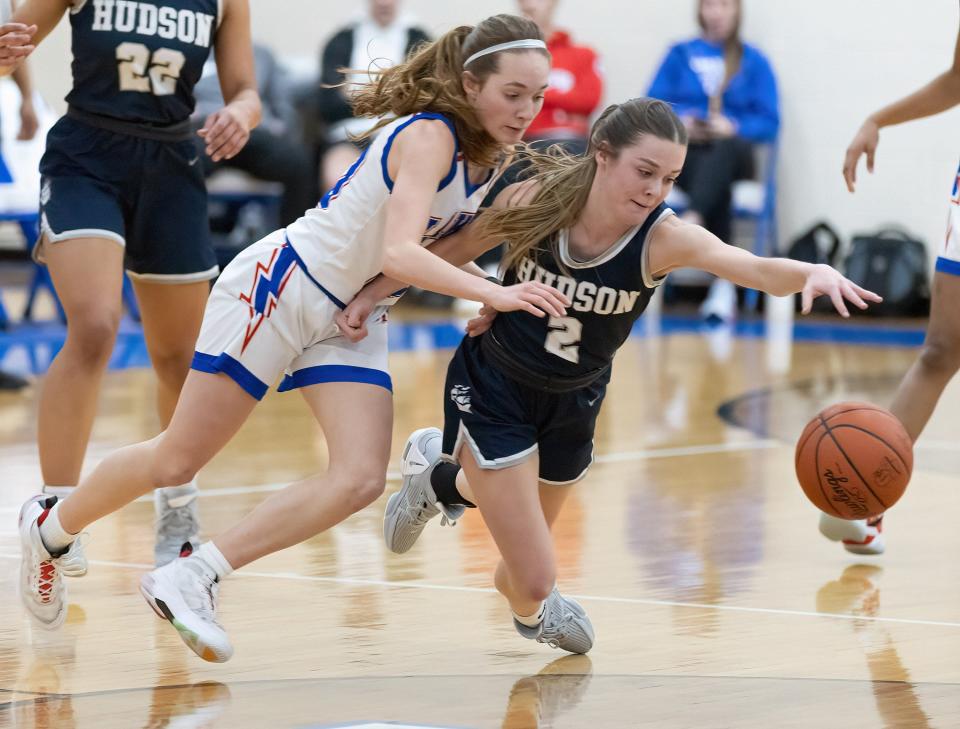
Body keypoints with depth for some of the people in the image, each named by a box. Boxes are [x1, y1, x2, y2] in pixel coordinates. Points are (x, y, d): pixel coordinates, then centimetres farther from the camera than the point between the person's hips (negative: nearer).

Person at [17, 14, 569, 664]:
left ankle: (191, 580, -6)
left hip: (354, 319, 8)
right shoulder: (429, 136, -24)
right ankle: (50, 526, 28)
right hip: (282, 287, -8)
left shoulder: (492, 158, 0)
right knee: (175, 463, 1)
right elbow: (399, 252, -36)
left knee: (361, 480, -13)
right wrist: (494, 293, -47)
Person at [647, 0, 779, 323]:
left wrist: (734, 127, -15)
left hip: (732, 151, 0)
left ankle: (691, 221, -63)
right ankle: (723, 283, -47)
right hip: (686, 150, 0)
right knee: (717, 190, -36)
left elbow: (769, 123, 5)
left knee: (723, 149, -40)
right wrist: (679, 121, -15)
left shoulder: (754, 61, 15)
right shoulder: (679, 54, 19)